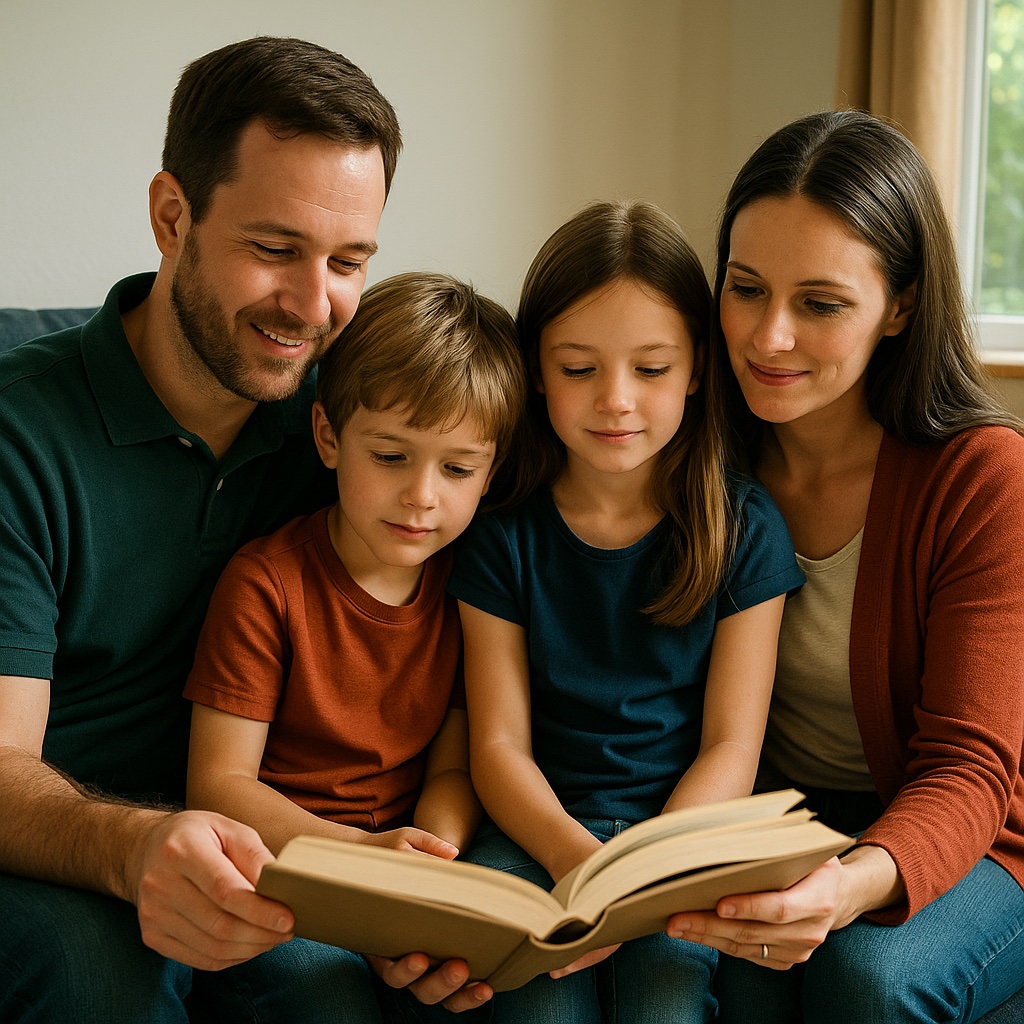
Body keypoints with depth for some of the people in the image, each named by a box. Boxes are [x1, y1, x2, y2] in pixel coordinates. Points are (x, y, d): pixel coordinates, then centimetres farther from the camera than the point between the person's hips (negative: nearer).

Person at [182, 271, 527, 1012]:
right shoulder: (267, 582, -10)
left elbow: (456, 765, 4)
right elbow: (218, 782, -11)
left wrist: (430, 866, -18)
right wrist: (360, 850, -26)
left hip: (413, 854, 3)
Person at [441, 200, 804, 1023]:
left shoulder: (744, 529, 0)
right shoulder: (504, 534, 2)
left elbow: (731, 748, -2)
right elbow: (499, 744, -1)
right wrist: (575, 858, -22)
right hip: (540, 831, 1)